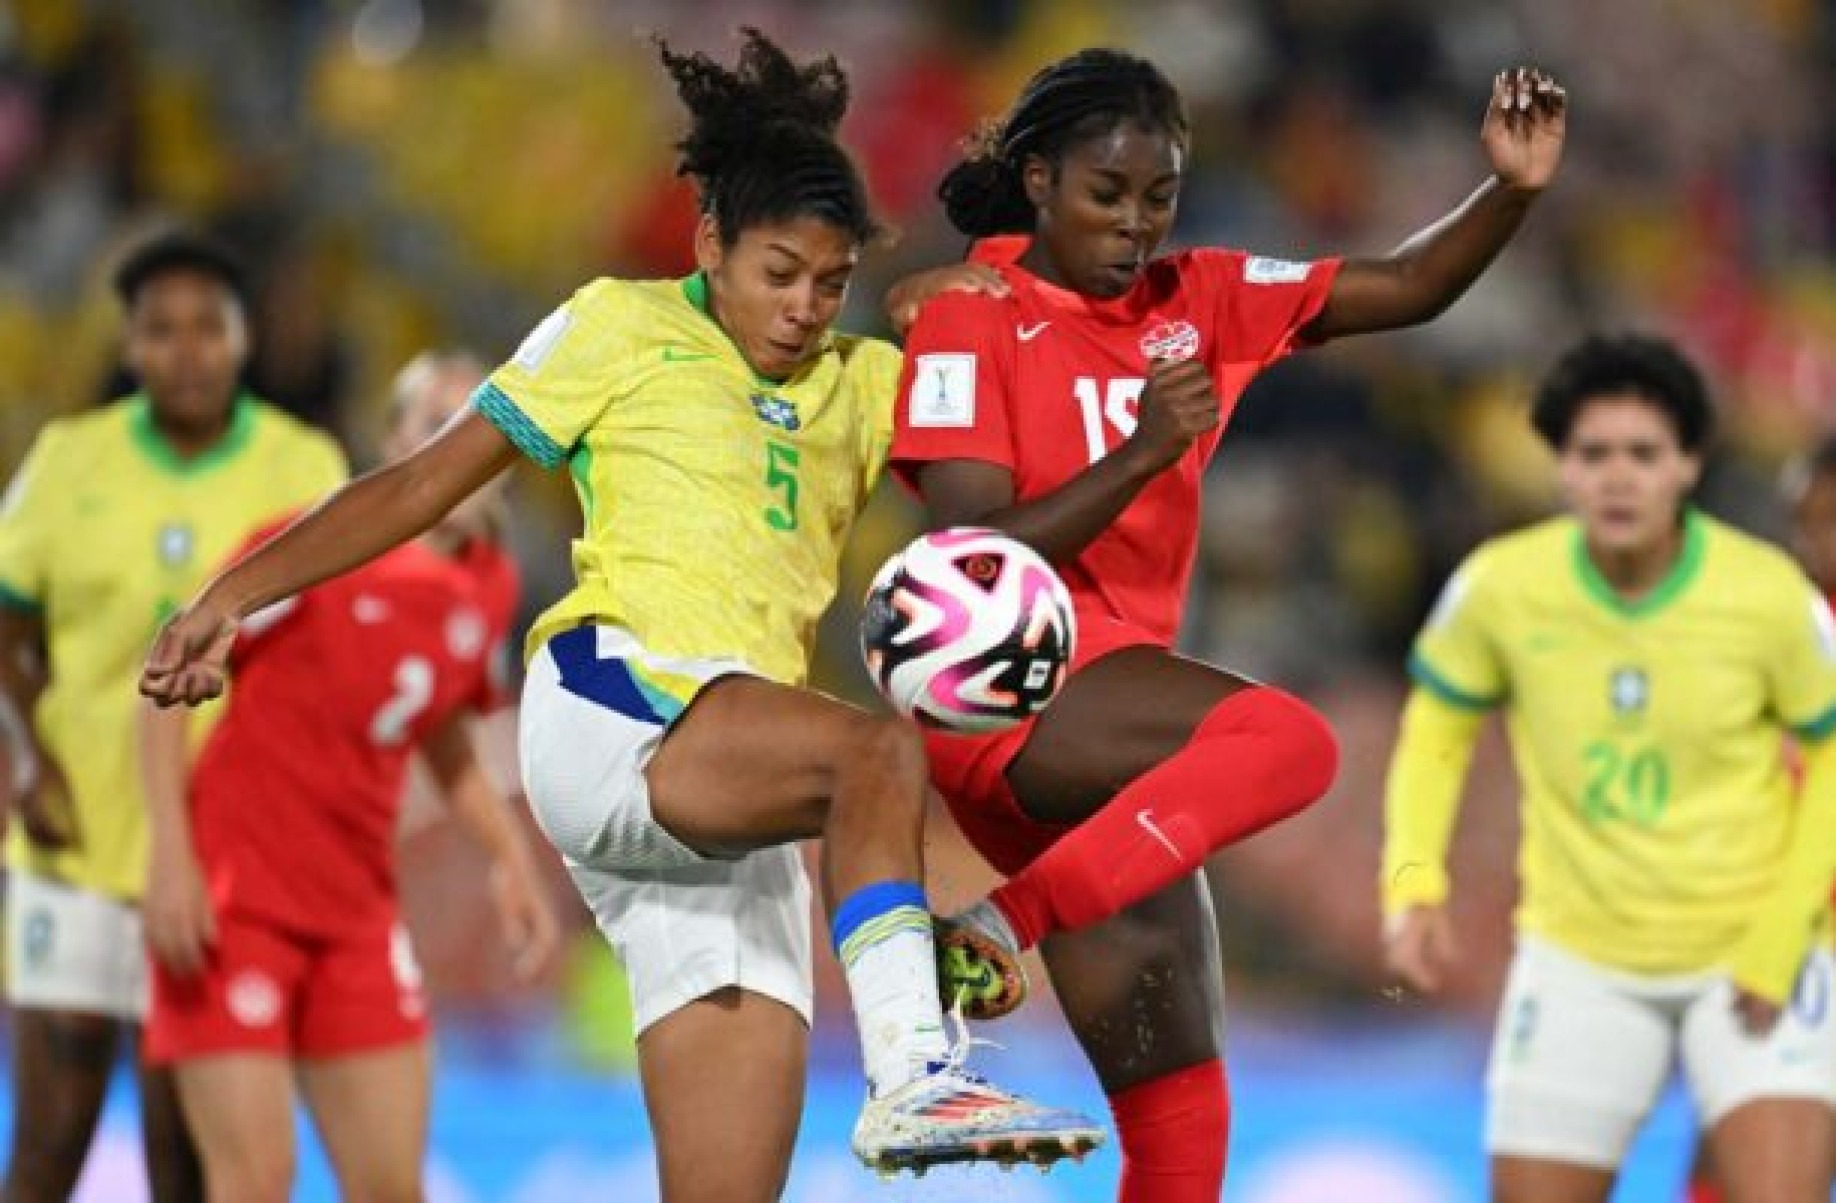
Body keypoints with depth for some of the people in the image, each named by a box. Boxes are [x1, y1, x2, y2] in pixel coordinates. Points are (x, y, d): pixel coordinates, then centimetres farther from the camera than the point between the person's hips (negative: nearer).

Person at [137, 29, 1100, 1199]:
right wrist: (231, 597, 8)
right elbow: (425, 483, 13)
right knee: (884, 750, -33)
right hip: (615, 702, -5)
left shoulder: (864, 385, 24)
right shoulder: (623, 326, 12)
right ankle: (912, 1074, -46)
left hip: (733, 813, 5)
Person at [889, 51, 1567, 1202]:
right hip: (998, 685, -7)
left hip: (1110, 704, 7)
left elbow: (1405, 288, 10)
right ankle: (995, 932, -31)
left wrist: (1511, 192, -8)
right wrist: (1143, 454, -21)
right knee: (1285, 738, -32)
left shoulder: (1196, 302, 13)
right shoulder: (971, 319, -4)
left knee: (1181, 1100, 3)